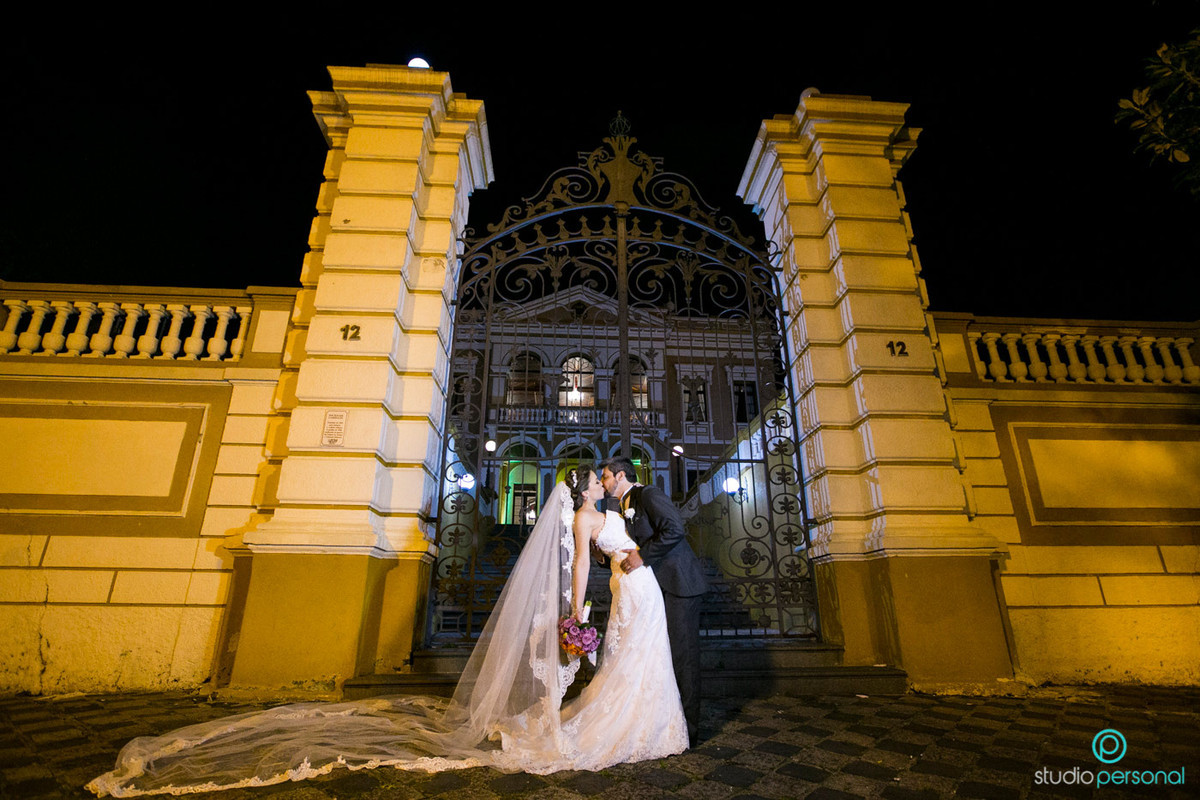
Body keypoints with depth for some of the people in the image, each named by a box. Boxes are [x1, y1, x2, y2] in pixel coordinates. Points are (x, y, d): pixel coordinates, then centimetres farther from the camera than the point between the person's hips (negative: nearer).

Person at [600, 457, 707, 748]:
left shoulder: (648, 494, -13)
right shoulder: (625, 507, 15)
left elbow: (674, 528, -25)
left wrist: (642, 556, -23)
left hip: (679, 582, -9)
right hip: (659, 586, 9)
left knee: (681, 654, -2)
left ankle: (687, 731, 9)